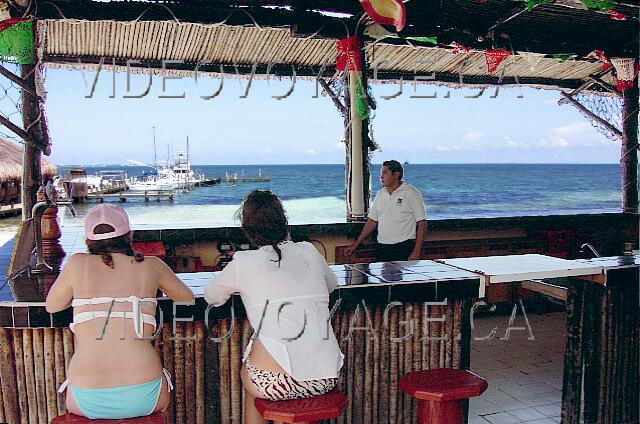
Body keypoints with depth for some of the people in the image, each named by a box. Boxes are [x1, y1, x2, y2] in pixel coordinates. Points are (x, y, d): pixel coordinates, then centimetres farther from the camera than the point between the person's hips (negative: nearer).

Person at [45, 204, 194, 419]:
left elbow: (52, 306, 18)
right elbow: (188, 297, 19)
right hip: (143, 398, 0)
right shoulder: (151, 265, 3)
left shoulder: (78, 263, 2)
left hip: (88, 401, 1)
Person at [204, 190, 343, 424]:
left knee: (247, 370, 32)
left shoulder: (244, 262, 0)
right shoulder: (309, 251, 8)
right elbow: (332, 284, 28)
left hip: (275, 382, -3)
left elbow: (211, 296, 16)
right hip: (326, 378, 4)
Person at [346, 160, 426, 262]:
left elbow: (422, 223, -8)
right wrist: (355, 244, 11)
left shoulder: (411, 193, -5)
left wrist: (416, 252, -14)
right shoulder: (380, 194, 12)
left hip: (404, 247, -5)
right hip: (382, 248, 5)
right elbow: (372, 221, 16)